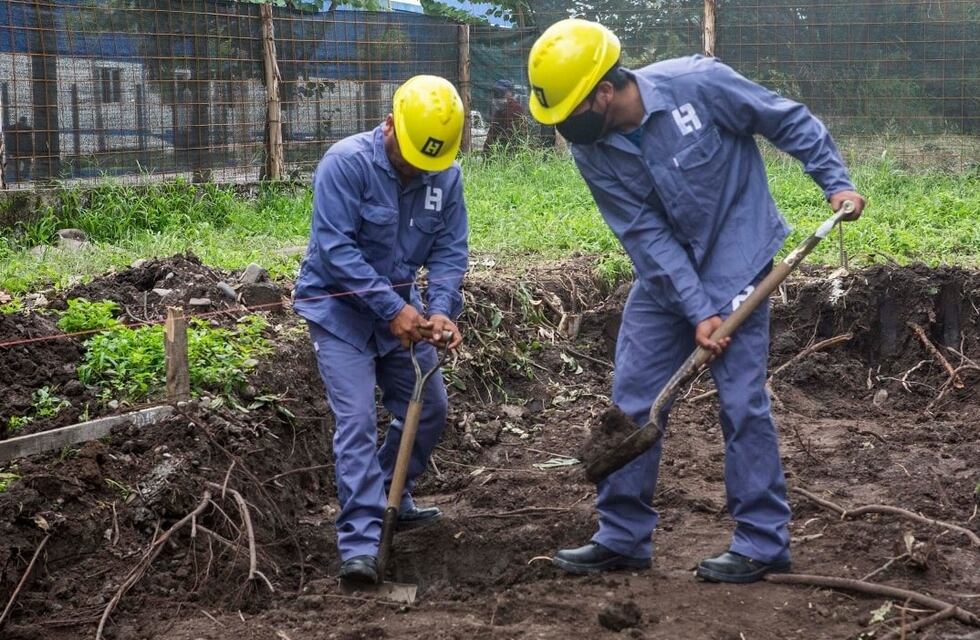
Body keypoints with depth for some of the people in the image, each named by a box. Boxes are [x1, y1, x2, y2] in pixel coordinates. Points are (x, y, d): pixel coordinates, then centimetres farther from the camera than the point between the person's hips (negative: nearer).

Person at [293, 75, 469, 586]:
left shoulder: (445, 175, -7)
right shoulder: (346, 163, -23)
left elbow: (450, 251, -4)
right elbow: (336, 249, -26)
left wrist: (440, 310, -22)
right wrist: (393, 309, -29)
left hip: (400, 306, 6)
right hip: (340, 308, -6)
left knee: (428, 411, 12)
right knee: (356, 420, -15)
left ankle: (390, 501, 34)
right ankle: (360, 543, -16)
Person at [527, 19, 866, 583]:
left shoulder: (698, 84, -23)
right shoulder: (593, 151, -10)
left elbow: (790, 121, -9)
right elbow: (648, 236, -11)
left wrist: (837, 180, -11)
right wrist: (697, 312, -17)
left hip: (736, 266, -5)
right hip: (663, 273, 5)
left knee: (742, 401, -6)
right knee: (632, 399, 4)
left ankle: (764, 543, 5)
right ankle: (623, 537, 16)